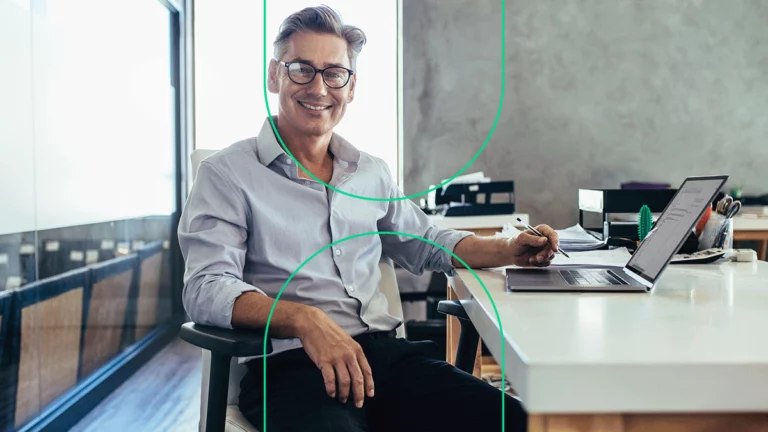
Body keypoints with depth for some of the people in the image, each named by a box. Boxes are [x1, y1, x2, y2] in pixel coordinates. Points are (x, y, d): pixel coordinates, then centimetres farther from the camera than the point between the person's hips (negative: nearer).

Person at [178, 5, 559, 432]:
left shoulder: (372, 173, 19)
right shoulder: (227, 173, 2)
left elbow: (425, 243, 31)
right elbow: (207, 288, -10)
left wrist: (509, 250, 14)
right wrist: (304, 318, -26)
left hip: (383, 350, 5)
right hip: (289, 363, -5)